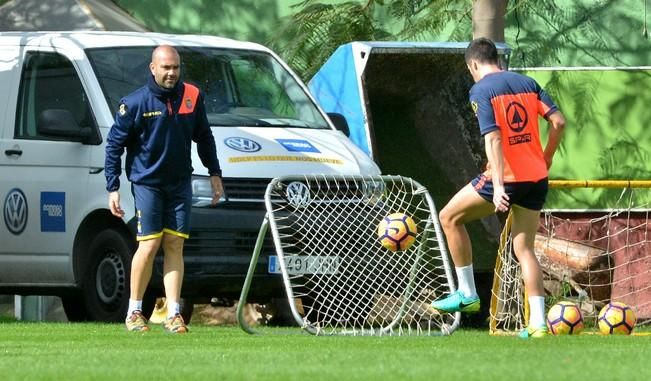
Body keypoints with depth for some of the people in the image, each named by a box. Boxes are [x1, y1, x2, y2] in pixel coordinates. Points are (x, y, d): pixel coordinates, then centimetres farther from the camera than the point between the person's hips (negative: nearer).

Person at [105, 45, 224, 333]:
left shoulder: (192, 97, 2)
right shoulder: (135, 102, -9)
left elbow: (204, 138, 17)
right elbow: (114, 144, -3)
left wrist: (214, 173, 16)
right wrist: (112, 188, -6)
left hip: (180, 183, 3)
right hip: (146, 182, -3)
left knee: (175, 245, 0)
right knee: (149, 245, -8)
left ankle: (174, 314, 1)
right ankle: (134, 312, 4)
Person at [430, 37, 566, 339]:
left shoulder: (481, 90, -6)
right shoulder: (527, 83, 11)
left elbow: (493, 138, -17)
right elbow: (558, 122, 5)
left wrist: (498, 187, -23)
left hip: (507, 176, -6)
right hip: (537, 178, 6)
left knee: (450, 217, 13)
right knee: (524, 249, 10)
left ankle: (467, 293, 13)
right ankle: (538, 323, 0)